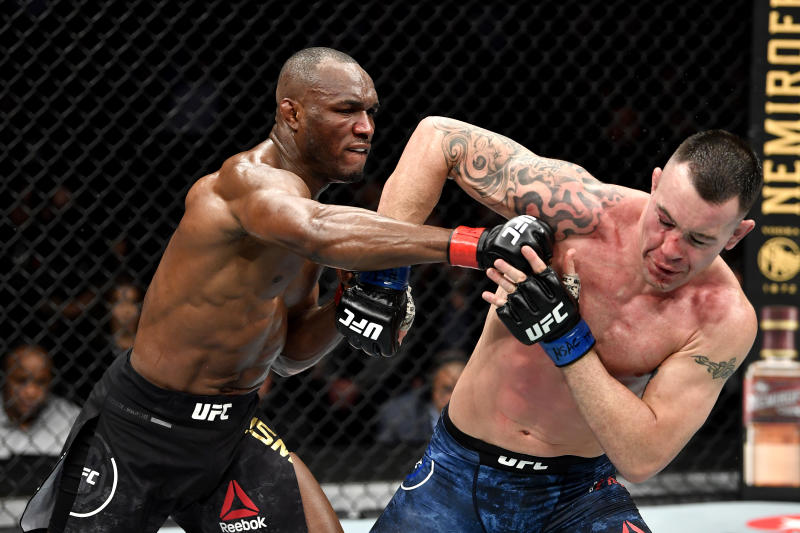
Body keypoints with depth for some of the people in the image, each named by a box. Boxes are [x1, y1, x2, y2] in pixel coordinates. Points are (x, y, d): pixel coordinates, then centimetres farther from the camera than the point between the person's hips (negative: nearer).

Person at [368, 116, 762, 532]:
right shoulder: (582, 211, -18)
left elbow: (641, 459, -23)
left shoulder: (724, 319, -18)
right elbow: (438, 137, -8)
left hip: (578, 495, -1)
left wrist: (565, 335, -29)